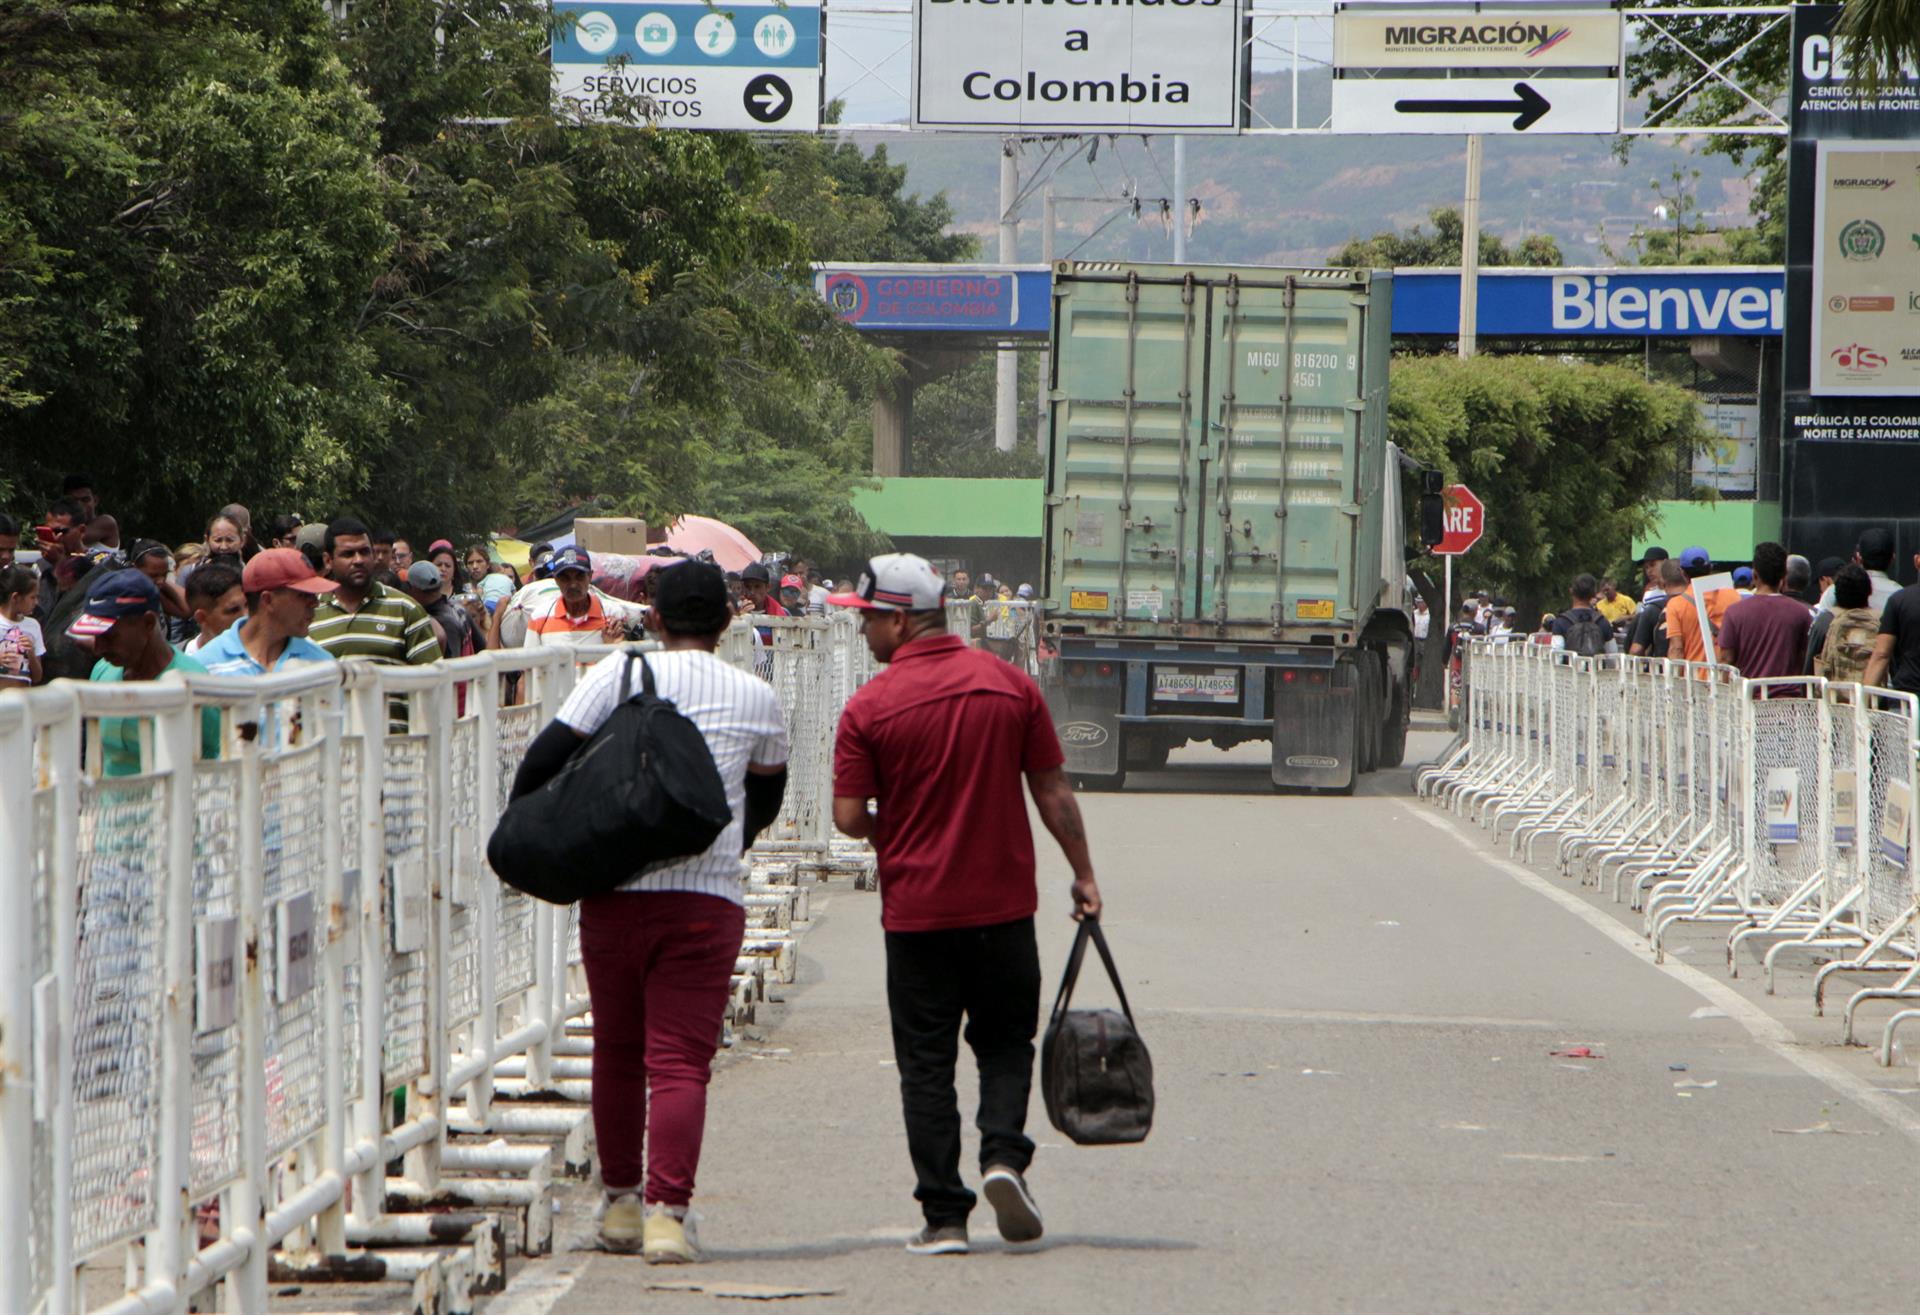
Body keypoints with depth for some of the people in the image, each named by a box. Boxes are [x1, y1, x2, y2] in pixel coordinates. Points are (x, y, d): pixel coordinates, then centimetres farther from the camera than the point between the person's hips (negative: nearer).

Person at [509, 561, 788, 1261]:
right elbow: (764, 802, 21)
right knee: (681, 1060, -2)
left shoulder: (620, 674, 0)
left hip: (614, 892, 0)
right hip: (709, 899, 0)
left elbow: (544, 760, -5)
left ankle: (620, 1203, 25)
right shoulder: (757, 699, 7)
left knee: (616, 1052, 15)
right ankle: (666, 1210, -15)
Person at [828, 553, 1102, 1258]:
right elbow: (1053, 791, 2)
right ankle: (1003, 1153, -7)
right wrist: (1083, 874, 11)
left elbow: (849, 817, -8)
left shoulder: (870, 706, -10)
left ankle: (944, 1216, 3)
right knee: (1005, 1041, 17)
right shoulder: (1011, 684, -1)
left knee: (927, 1064, 6)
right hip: (1003, 903, 2)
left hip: (916, 909, -2)